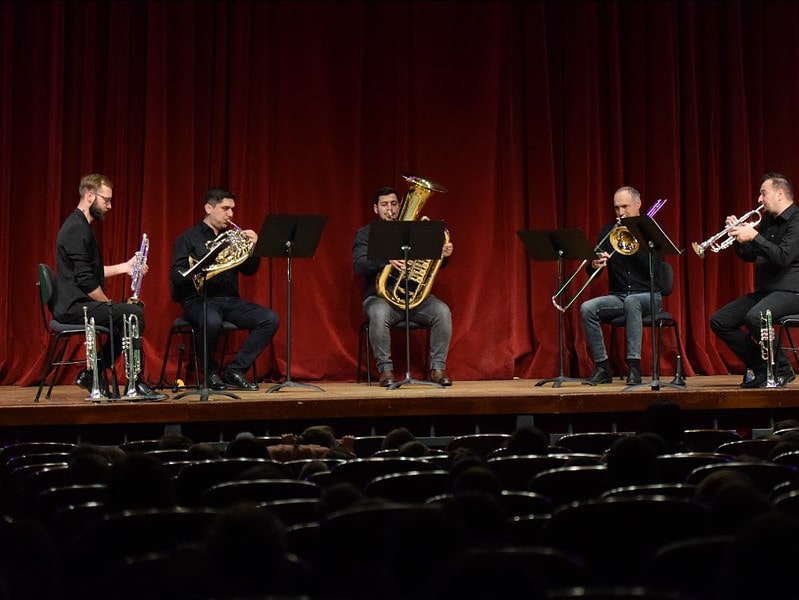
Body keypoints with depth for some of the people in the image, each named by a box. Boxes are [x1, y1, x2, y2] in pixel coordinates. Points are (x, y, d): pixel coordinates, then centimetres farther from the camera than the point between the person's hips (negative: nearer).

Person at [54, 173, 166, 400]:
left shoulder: (80, 226, 18)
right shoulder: (77, 229, -16)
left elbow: (92, 271, 26)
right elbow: (86, 281, -22)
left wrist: (124, 267, 18)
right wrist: (109, 303, -12)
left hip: (75, 303, 11)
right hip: (74, 306, -11)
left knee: (127, 318, 16)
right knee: (133, 313, -21)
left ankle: (93, 373, 14)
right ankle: (135, 382, -15)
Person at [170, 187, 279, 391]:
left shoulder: (230, 237, 20)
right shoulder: (189, 238, 5)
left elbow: (249, 270, 15)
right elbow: (177, 276, -6)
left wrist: (253, 247, -2)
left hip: (230, 300, 5)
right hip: (199, 299, -5)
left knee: (271, 319, -18)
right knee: (212, 322, -40)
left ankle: (236, 371, -13)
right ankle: (211, 374, -13)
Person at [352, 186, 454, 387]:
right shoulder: (365, 234, 8)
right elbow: (359, 265, -10)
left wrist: (444, 255, -13)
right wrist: (386, 260, -28)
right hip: (381, 296, -2)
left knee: (442, 311, -25)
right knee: (379, 314, -37)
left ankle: (438, 368, -18)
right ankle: (385, 369, -22)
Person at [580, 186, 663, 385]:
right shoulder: (608, 232, 10)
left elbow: (654, 268, -13)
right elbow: (591, 272, 5)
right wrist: (594, 265, -19)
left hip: (648, 295, -4)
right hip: (617, 296, 4)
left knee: (631, 302, -38)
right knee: (587, 308, -24)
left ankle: (634, 367, -38)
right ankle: (602, 367, -17)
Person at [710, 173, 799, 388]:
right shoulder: (768, 220, 17)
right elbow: (750, 256, 21)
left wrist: (754, 236, -23)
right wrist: (738, 236, 4)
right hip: (764, 290, 10)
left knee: (755, 317, -37)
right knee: (719, 321, -1)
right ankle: (761, 370, 2)